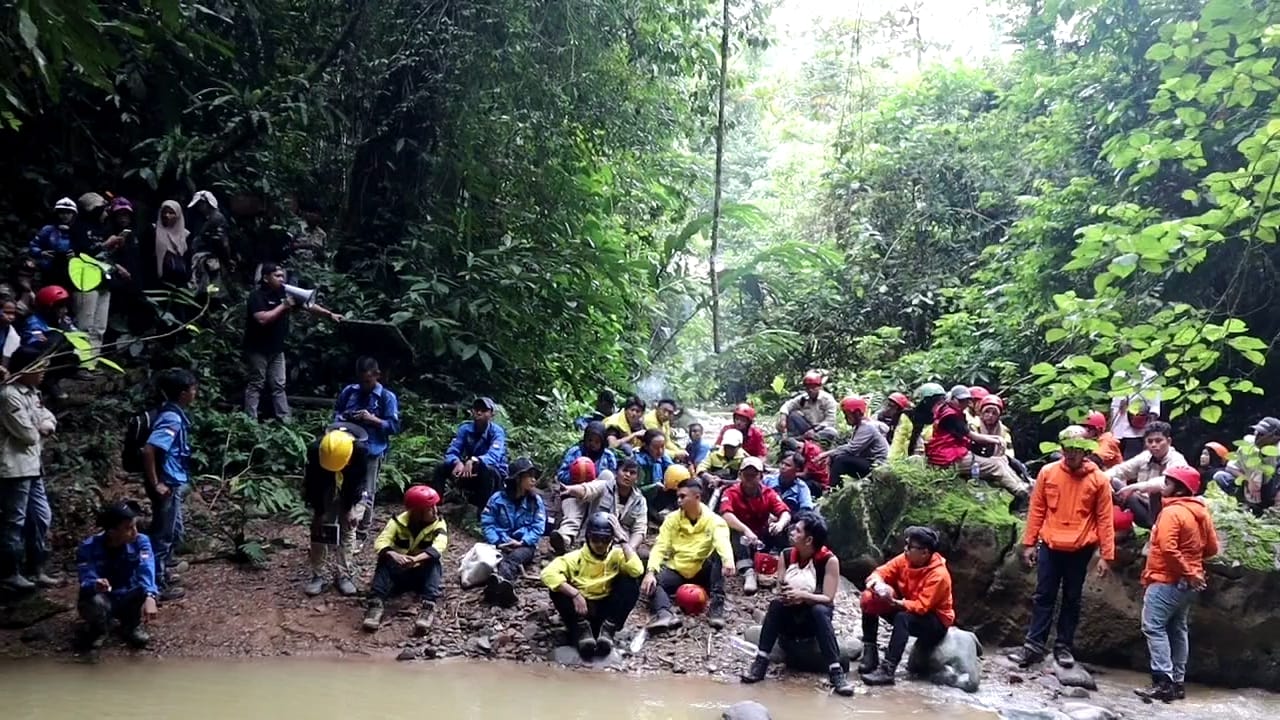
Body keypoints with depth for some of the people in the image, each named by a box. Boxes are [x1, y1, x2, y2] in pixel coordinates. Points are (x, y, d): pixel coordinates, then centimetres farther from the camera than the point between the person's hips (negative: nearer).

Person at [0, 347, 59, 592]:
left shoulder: (31, 393, 15)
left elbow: (51, 422, 17)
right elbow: (28, 434, -19)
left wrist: (44, 426, -5)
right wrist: (40, 429, 3)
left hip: (32, 466, 10)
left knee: (41, 517, 13)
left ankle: (35, 570, 22)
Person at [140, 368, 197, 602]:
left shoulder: (174, 414, 7)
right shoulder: (172, 419, -23)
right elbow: (148, 450, -32)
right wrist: (155, 484, -23)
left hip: (174, 483, 10)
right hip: (168, 485, -10)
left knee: (173, 531, 22)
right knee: (165, 534, 1)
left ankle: (161, 573, 36)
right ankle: (158, 585, 10)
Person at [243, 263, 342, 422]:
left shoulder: (284, 293, 4)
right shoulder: (257, 296, -15)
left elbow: (308, 305, 6)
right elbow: (262, 319, -29)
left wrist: (330, 314, -1)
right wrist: (283, 306, -24)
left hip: (276, 349, 7)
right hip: (258, 349, -7)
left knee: (278, 386, 8)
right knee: (256, 385, 0)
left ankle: (285, 421, 10)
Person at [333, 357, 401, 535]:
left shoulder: (387, 397, -6)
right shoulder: (349, 391, 5)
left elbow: (394, 426, -8)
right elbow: (336, 412, 18)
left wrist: (372, 419, -18)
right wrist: (341, 419, -5)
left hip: (372, 451, -3)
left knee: (366, 493, 4)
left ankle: (362, 529, 18)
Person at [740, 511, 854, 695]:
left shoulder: (829, 560, -14)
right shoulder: (786, 556, -3)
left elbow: (828, 599, -18)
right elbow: (779, 591, -6)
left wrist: (802, 595, -33)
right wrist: (788, 595, -29)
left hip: (814, 619, -3)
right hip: (789, 619, 3)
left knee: (819, 610, -35)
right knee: (776, 603, -29)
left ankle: (836, 672, -39)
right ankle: (760, 663, -31)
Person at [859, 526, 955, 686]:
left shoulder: (938, 575, -26)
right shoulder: (906, 559, -8)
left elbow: (921, 607, -32)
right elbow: (880, 572, -6)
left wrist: (895, 603, -40)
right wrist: (879, 585, -29)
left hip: (935, 622, -7)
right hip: (908, 611, 7)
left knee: (903, 618, -37)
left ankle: (887, 670, -39)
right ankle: (870, 654, -9)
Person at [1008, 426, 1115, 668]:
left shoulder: (1099, 479, -4)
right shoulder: (1048, 472, -1)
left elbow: (1105, 519, -3)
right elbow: (1036, 510, 4)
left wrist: (1106, 555, -5)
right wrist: (1029, 543, 2)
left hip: (1080, 550, -1)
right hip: (1050, 547, 1)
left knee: (1072, 599, 9)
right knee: (1043, 597, 4)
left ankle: (1064, 646, 18)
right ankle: (1034, 645, 7)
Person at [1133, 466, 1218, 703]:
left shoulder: (1172, 512, -17)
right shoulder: (1201, 512, 9)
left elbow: (1168, 548, -26)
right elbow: (1212, 548, 15)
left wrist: (1187, 572, -18)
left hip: (1167, 581, -9)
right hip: (1187, 583, 9)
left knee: (1154, 627, -10)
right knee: (1177, 630, 15)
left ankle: (1163, 682, -16)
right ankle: (1177, 682, 19)